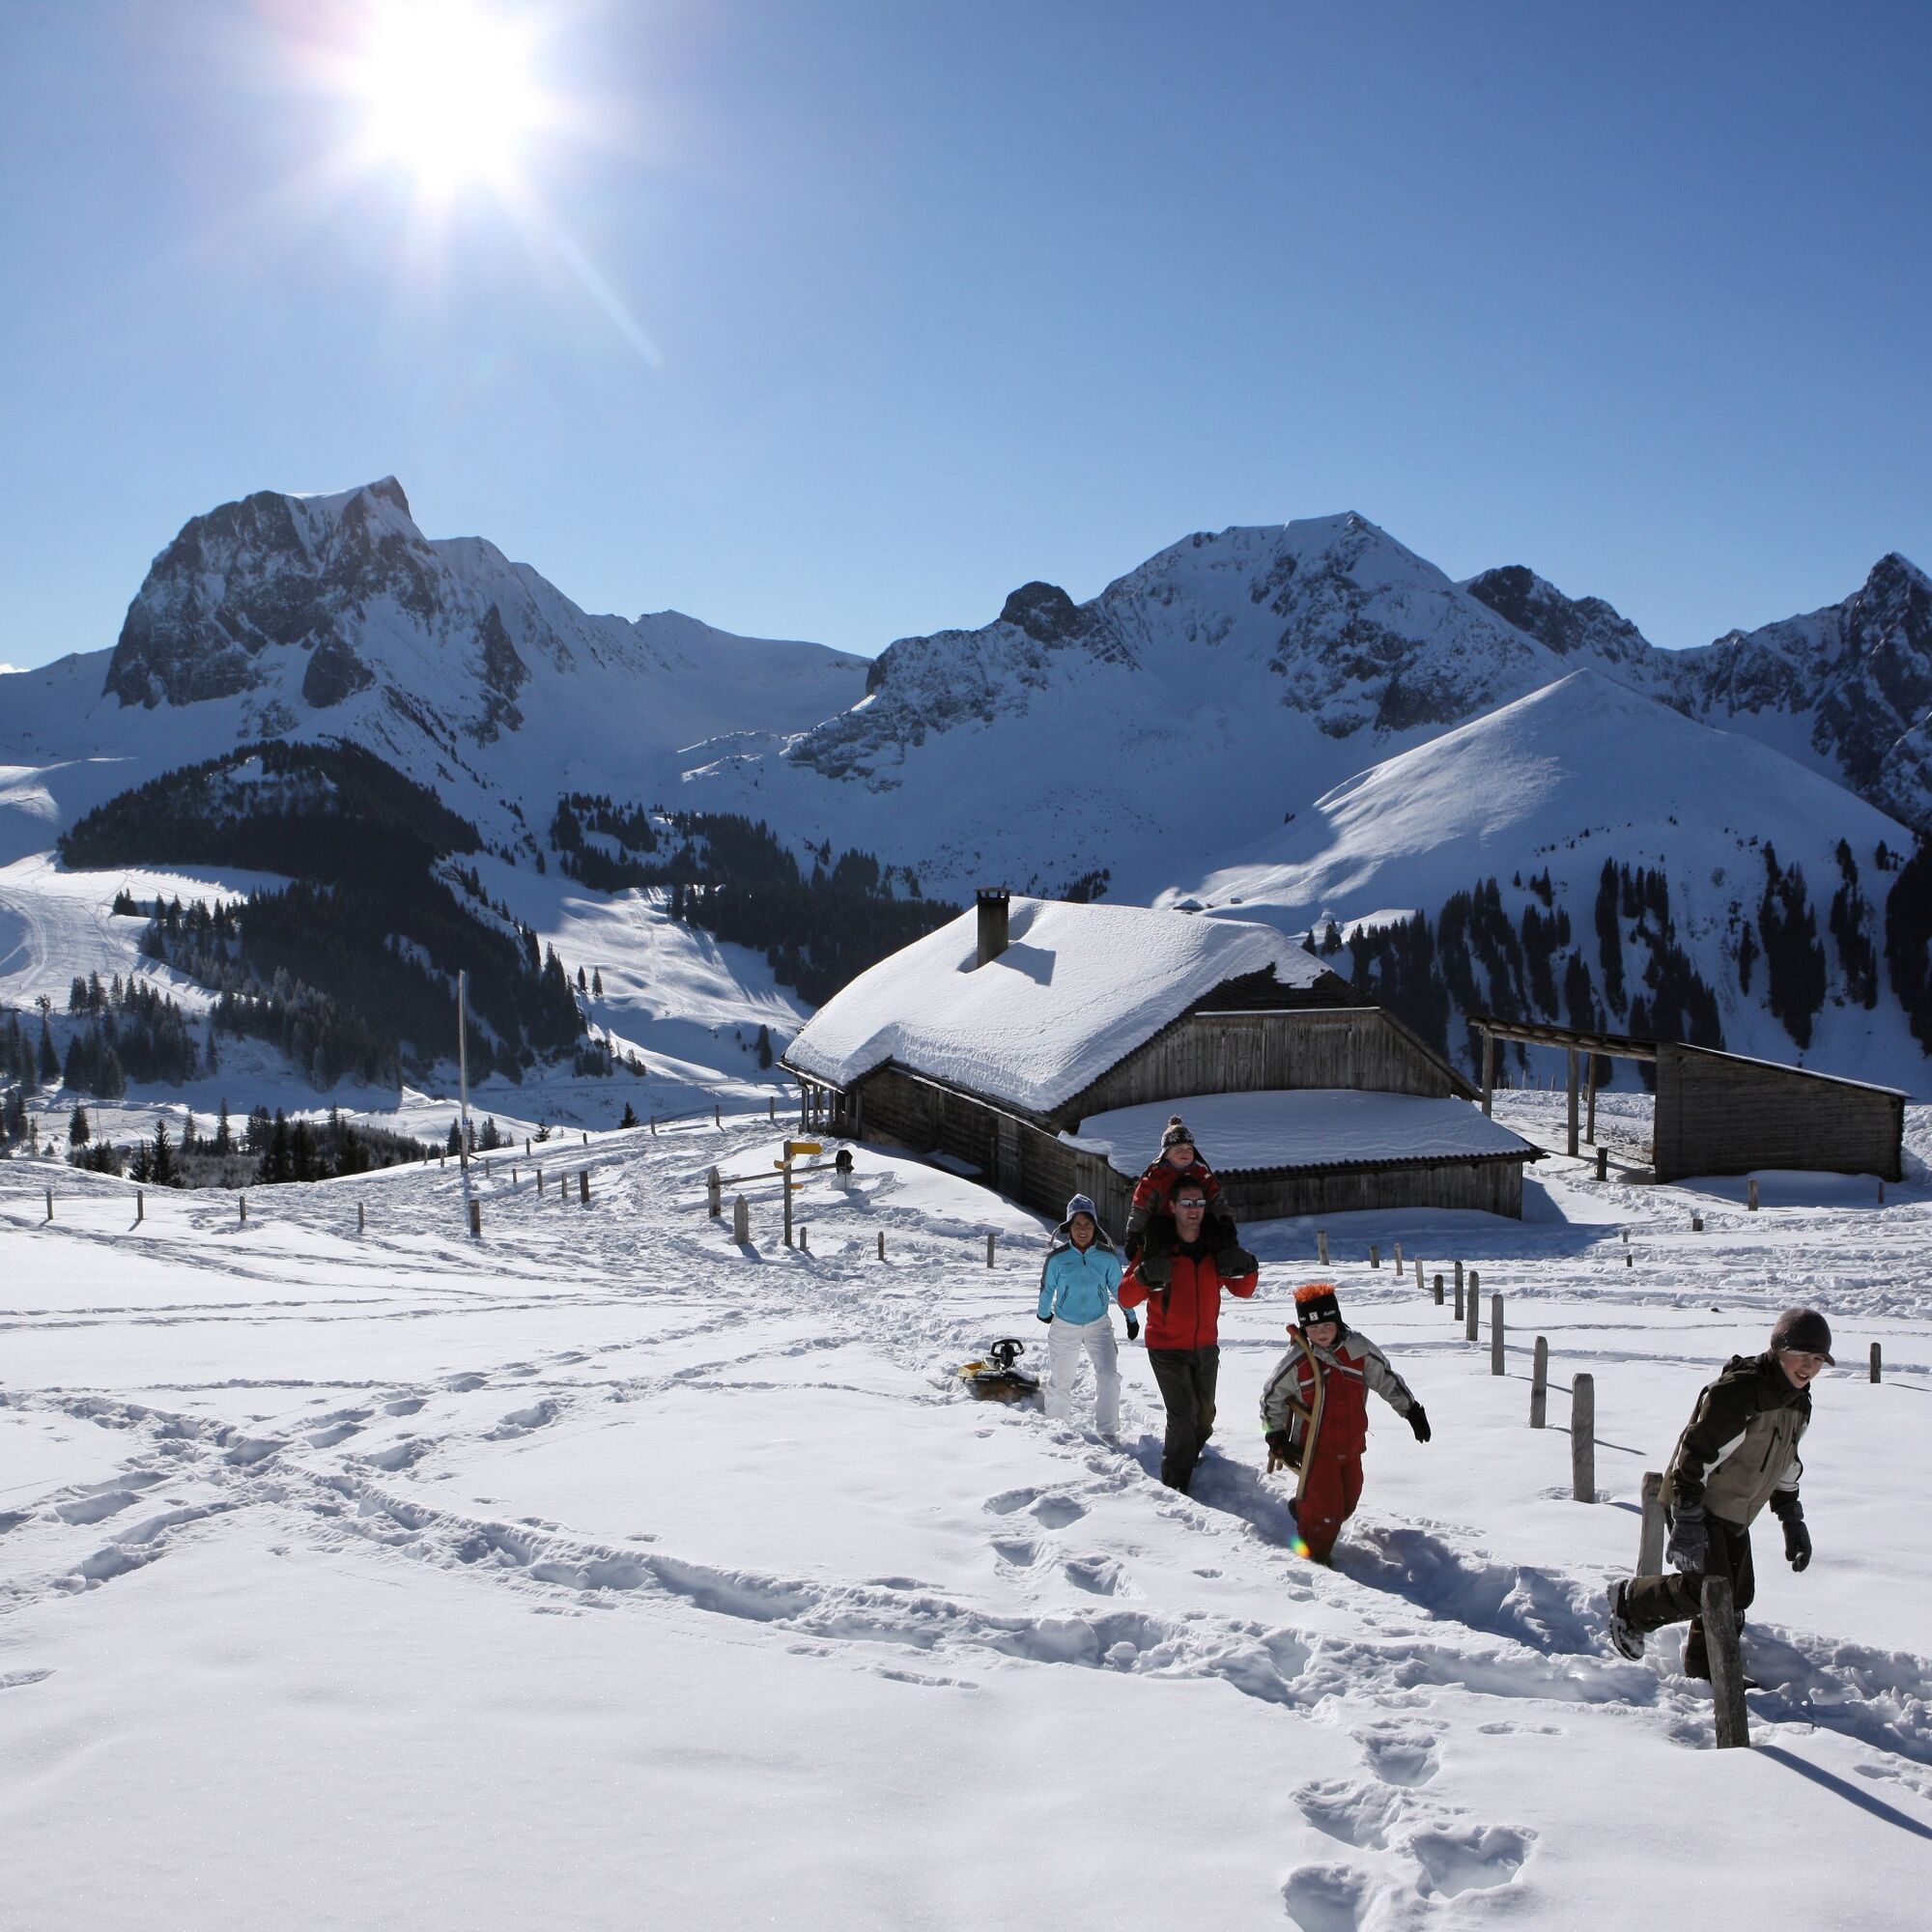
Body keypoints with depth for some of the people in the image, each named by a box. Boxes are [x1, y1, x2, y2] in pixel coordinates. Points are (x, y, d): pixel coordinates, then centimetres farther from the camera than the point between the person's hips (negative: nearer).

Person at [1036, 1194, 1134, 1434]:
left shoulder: (1107, 1256, -9)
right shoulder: (1058, 1257, -13)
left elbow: (1118, 1288, 5)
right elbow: (1047, 1288, 3)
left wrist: (1131, 1317, 14)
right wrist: (1044, 1314, 16)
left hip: (1099, 1323, 0)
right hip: (1064, 1325, 0)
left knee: (1108, 1374, -16)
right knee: (1061, 1380, 10)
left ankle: (1107, 1430, -6)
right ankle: (1057, 1423, 32)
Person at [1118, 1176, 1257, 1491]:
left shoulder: (1215, 1249, -1)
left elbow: (1241, 1290, 9)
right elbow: (1126, 1299, -14)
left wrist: (1249, 1271, -13)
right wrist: (1142, 1278, -35)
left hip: (1206, 1348, 5)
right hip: (1167, 1349, -5)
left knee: (1204, 1418, 17)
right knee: (1183, 1417, -14)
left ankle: (1185, 1463, 42)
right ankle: (1175, 1488, -2)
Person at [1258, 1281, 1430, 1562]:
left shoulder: (1358, 1349, -5)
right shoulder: (1297, 1361, -12)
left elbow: (1387, 1380, 7)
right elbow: (1271, 1397, -1)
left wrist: (1413, 1411, 8)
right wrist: (1277, 1438, -4)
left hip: (1351, 1447, 4)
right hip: (1315, 1450, -4)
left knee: (1347, 1503, 16)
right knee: (1326, 1511, -7)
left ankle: (1302, 1509, 41)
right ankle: (1314, 1558, 17)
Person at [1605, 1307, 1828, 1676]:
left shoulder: (1799, 1403, 6)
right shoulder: (1738, 1391, -24)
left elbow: (1785, 1466, 22)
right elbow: (1694, 1453, -26)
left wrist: (1793, 1522, 20)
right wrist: (1687, 1523, -29)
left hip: (1734, 1515, 9)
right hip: (1698, 1506, -9)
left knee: (1737, 1597, 10)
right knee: (1708, 1592, -15)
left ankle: (1705, 1676, 26)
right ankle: (1630, 1602, 8)